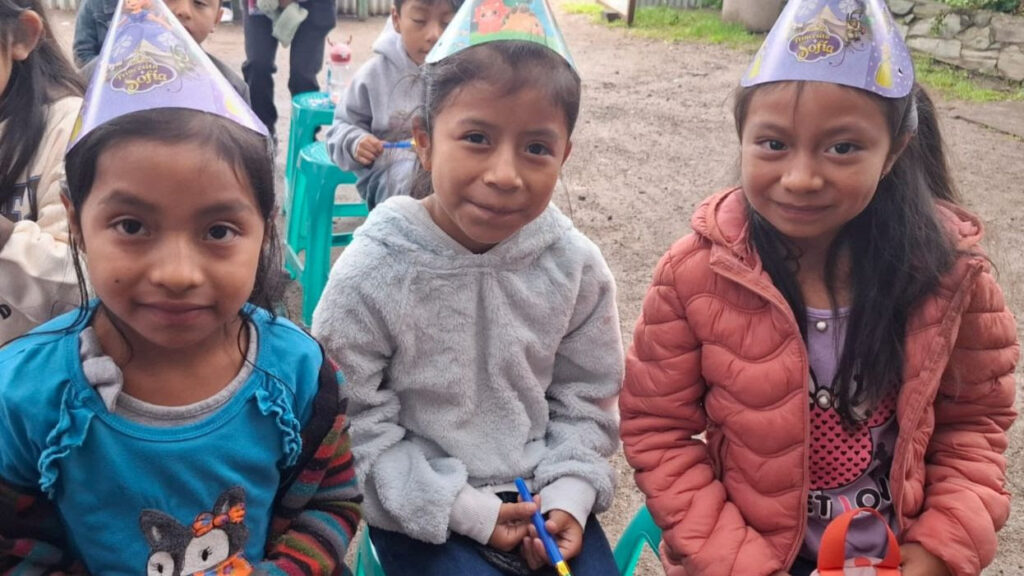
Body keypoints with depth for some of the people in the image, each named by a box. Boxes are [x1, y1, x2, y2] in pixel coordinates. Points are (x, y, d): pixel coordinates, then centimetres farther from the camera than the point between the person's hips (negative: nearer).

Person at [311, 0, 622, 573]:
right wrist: (461, 506, -16)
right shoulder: (370, 273, -19)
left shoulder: (575, 265, -9)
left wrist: (570, 493, -8)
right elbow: (356, 420, -13)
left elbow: (586, 394, 4)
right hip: (420, 505, -3)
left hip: (540, 489, 3)